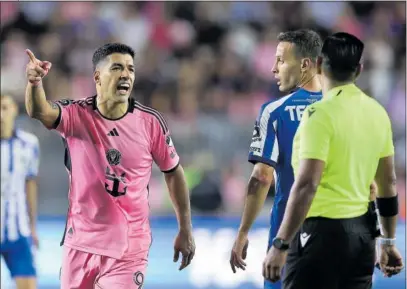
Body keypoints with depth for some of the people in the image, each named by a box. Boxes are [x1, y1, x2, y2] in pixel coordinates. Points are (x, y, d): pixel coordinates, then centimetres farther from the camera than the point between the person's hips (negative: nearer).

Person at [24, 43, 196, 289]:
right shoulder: (76, 115, -8)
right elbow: (39, 112, -29)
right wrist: (35, 83, -52)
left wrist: (185, 231, 7)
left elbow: (173, 172, 6)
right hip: (81, 245, 1)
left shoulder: (151, 122, -6)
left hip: (129, 250, -1)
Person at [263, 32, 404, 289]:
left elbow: (306, 186, -20)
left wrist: (280, 245, -18)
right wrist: (389, 242, 23)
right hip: (362, 233, 7)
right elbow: (389, 183, 14)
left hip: (323, 231, -7)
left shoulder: (321, 114, -14)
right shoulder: (377, 112, 8)